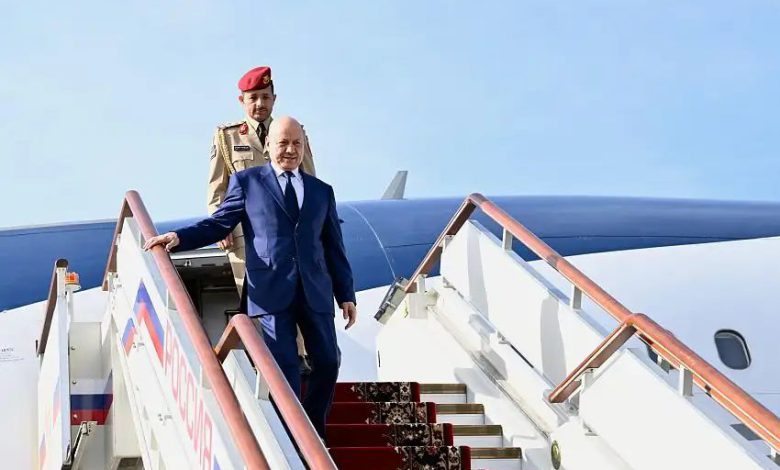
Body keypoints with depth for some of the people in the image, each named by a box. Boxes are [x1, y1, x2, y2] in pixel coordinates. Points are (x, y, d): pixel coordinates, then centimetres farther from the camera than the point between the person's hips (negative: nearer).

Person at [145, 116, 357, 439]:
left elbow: (334, 248, 16)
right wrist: (178, 237, -10)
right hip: (271, 290, -3)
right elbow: (218, 224, 6)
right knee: (285, 368, -6)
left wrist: (346, 295, 11)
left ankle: (314, 434, 22)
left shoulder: (322, 191, 17)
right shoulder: (246, 182, 9)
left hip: (315, 291, 3)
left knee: (327, 363, 3)